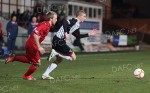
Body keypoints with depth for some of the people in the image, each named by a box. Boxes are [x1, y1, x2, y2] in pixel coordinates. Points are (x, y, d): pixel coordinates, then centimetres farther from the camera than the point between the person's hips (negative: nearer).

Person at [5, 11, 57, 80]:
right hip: (32, 45, -9)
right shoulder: (44, 25, -23)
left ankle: (13, 58, 31)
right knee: (37, 63, 3)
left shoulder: (48, 25, 5)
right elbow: (35, 35, -32)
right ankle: (26, 76, 24)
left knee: (30, 60, 26)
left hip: (30, 44, 10)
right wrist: (39, 47, -32)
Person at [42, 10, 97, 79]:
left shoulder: (77, 25, 19)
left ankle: (45, 75, 17)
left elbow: (78, 36, 27)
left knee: (59, 60, 20)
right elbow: (64, 22, -27)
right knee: (73, 57, -4)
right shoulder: (74, 21, -10)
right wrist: (66, 33, -33)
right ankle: (56, 53, -11)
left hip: (56, 41, 10)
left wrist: (89, 34, 25)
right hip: (59, 40, -10)